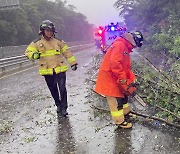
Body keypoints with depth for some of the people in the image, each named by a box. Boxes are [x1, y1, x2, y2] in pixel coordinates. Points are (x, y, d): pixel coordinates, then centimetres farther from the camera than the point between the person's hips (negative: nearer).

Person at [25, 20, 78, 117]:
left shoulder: (59, 41, 5)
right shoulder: (37, 43, 1)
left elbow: (67, 52, 11)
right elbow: (28, 52, -1)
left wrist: (73, 63, 10)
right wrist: (35, 55, -22)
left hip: (60, 70, 0)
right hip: (47, 71, 1)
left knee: (62, 89, -7)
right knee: (53, 90, 12)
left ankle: (64, 108, 2)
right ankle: (58, 105, 32)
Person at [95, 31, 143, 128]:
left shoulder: (126, 48, 14)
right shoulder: (119, 45, -20)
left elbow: (126, 67, 16)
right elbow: (115, 63, -31)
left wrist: (132, 78, 7)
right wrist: (123, 79, -25)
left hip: (115, 78, 10)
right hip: (109, 77, -10)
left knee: (123, 94, 22)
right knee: (115, 100, -2)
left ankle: (126, 112, 39)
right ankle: (120, 121, 7)